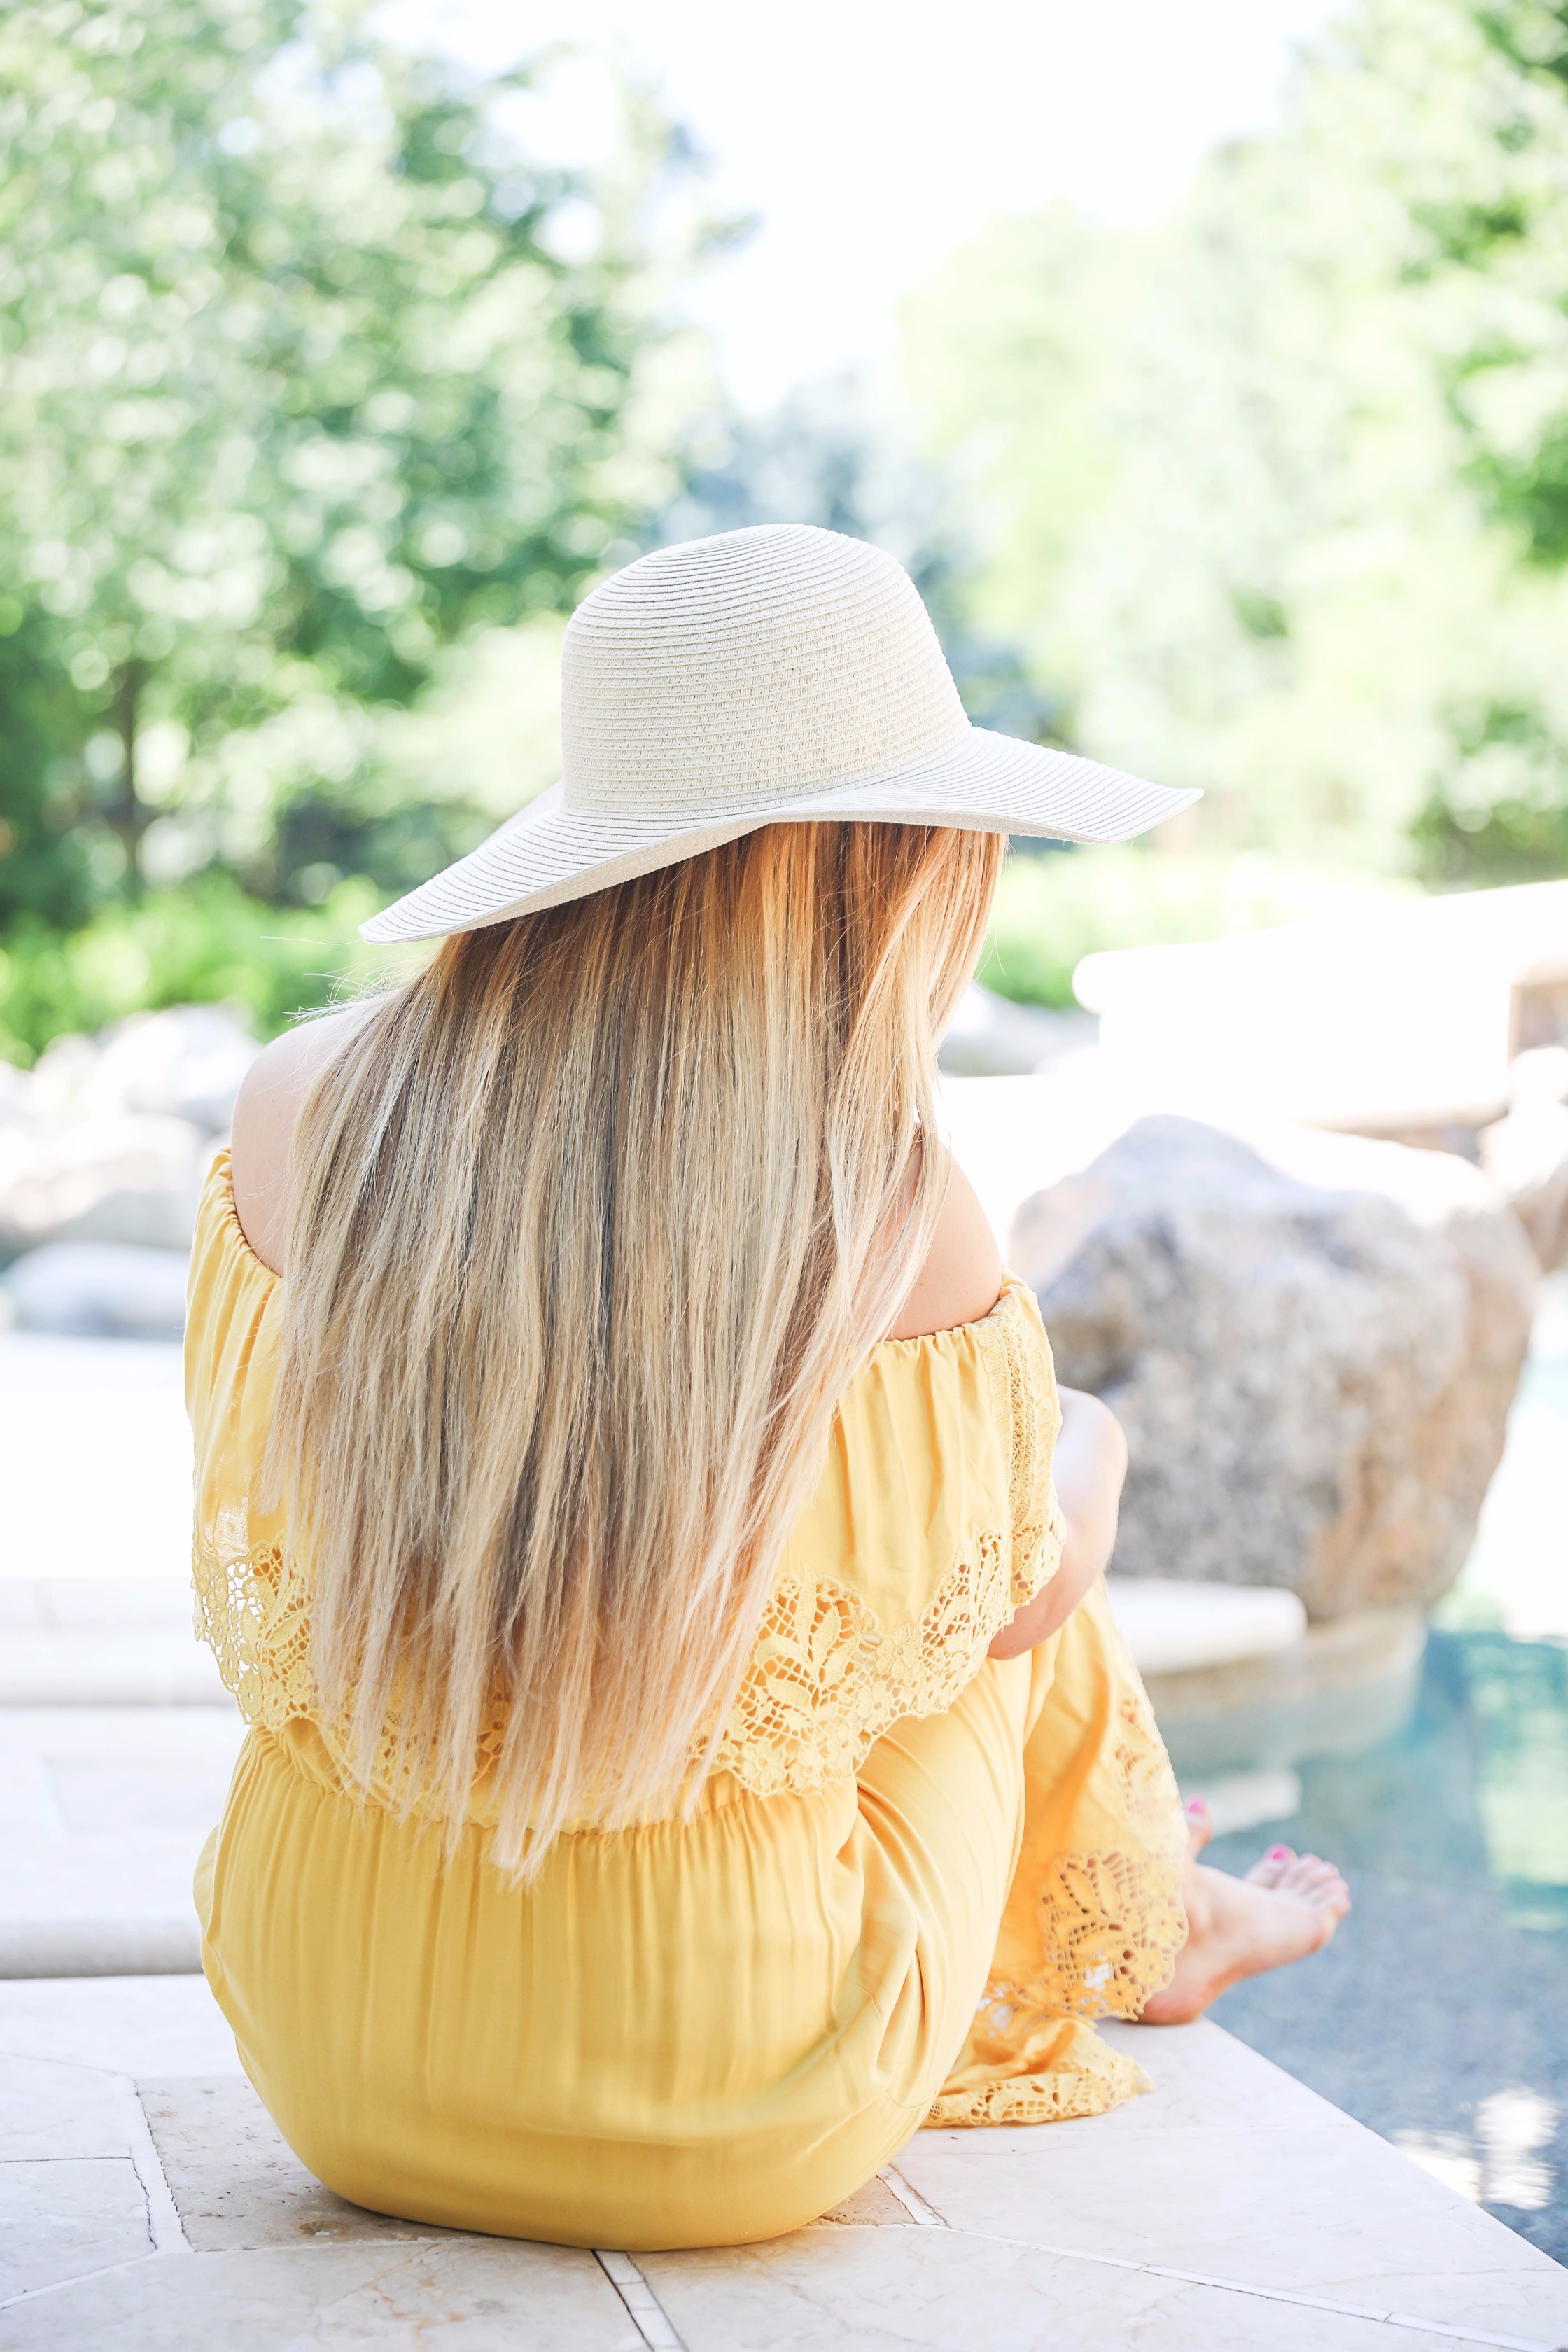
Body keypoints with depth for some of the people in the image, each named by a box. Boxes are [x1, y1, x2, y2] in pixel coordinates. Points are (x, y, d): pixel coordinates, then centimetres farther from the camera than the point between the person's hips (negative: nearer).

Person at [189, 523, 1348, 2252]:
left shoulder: (300, 1107, -9)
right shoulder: (894, 1213, -19)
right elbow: (1007, 1593, -2)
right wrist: (1083, 1455, 21)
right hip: (726, 2129, -4)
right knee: (1081, 1445, 23)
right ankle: (1132, 1927, 52)